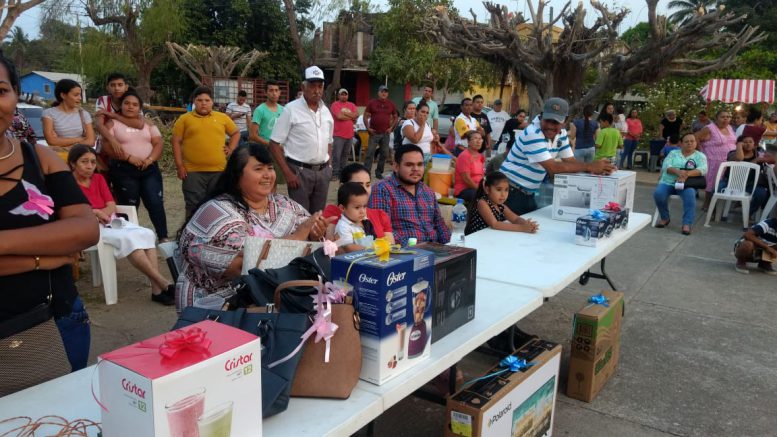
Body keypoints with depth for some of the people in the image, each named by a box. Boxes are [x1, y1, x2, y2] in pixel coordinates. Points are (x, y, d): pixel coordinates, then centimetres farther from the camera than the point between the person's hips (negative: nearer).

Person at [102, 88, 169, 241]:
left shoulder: (147, 123, 12)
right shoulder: (112, 123, 4)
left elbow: (159, 143, 4)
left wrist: (150, 159, -13)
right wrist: (129, 157, -16)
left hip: (150, 169, 2)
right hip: (124, 170, -2)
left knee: (156, 203, -7)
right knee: (129, 206, 3)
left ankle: (163, 238, -4)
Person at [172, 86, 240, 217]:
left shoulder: (222, 117, 8)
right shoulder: (184, 119, 3)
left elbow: (236, 133, 22)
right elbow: (176, 142, 2)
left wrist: (231, 148, 6)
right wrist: (179, 165, -4)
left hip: (218, 170, 2)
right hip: (193, 172, -2)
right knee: (194, 206, 3)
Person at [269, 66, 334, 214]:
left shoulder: (326, 111, 9)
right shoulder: (291, 109, -8)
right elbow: (274, 144, -9)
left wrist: (329, 166, 8)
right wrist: (287, 173, -14)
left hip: (323, 171, 5)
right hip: (300, 171, -5)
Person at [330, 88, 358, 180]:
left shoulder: (351, 105, 13)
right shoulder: (335, 105, -4)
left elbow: (357, 114, -1)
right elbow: (339, 116, -17)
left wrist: (344, 113, -9)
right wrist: (351, 117, -5)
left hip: (349, 135, 6)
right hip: (338, 135, -5)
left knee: (345, 155, 11)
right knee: (336, 155, -7)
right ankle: (335, 173, -3)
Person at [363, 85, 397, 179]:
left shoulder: (391, 104, 7)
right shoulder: (372, 103, 1)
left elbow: (395, 117, 16)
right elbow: (366, 116, 3)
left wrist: (391, 127, 3)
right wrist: (368, 128, -7)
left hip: (385, 133, 3)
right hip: (374, 132, -3)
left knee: (384, 154, 7)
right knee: (370, 153, -5)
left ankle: (379, 172, 19)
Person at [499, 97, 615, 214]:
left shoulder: (561, 134, 4)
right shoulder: (532, 134, -23)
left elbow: (570, 162, 0)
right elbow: (552, 168, -26)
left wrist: (597, 167, -19)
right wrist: (590, 166, -23)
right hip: (510, 192, -8)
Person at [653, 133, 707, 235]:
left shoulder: (700, 156, 12)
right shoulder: (673, 153, 15)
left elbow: (703, 169, -8)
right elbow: (666, 166, -2)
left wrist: (687, 174, -26)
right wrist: (678, 171, -23)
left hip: (687, 184, -1)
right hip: (667, 182, 2)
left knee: (690, 195, -34)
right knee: (658, 193, -28)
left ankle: (687, 224, -31)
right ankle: (665, 218, -3)